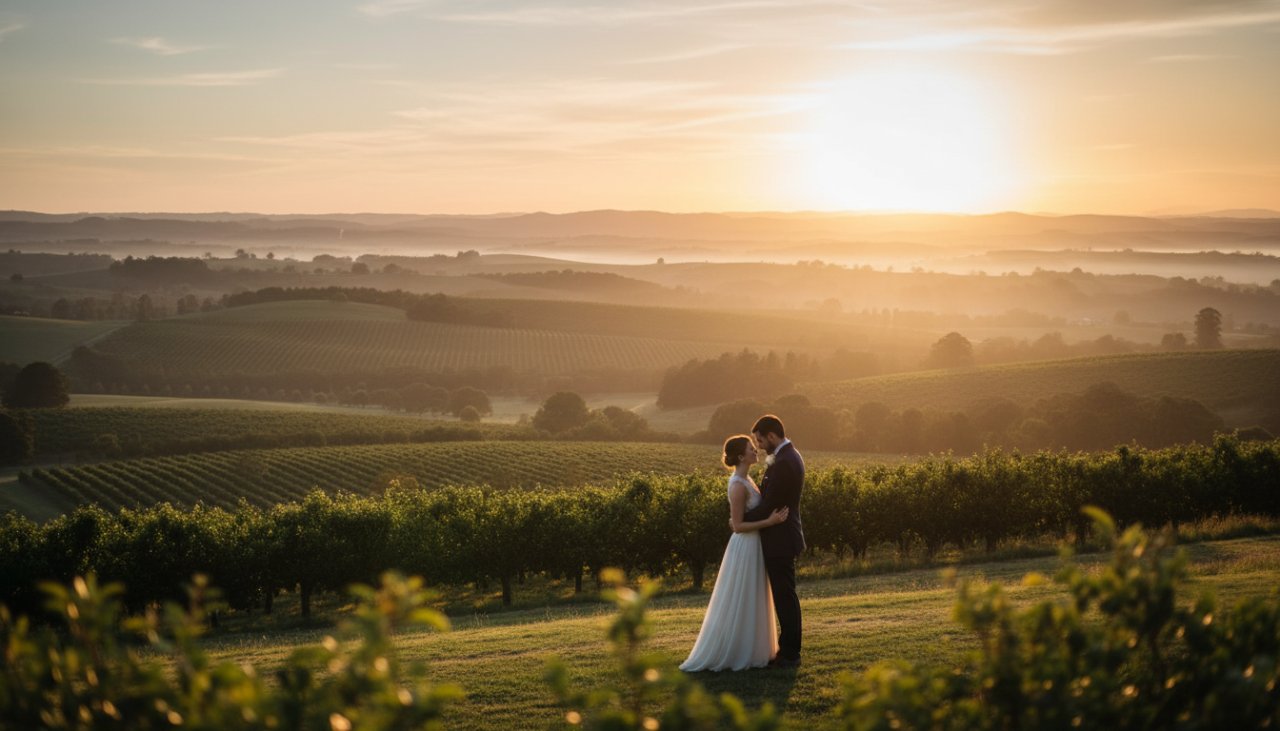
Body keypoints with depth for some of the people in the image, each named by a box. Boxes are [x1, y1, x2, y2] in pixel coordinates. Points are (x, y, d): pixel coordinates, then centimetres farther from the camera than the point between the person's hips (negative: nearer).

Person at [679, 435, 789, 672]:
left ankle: (747, 651, 22)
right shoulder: (739, 486, -20)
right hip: (745, 548, -10)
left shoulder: (744, 480, 10)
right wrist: (769, 522, -24)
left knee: (749, 603, 15)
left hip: (753, 547, 10)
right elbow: (737, 526, -20)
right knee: (738, 604, -3)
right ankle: (720, 654, 5)